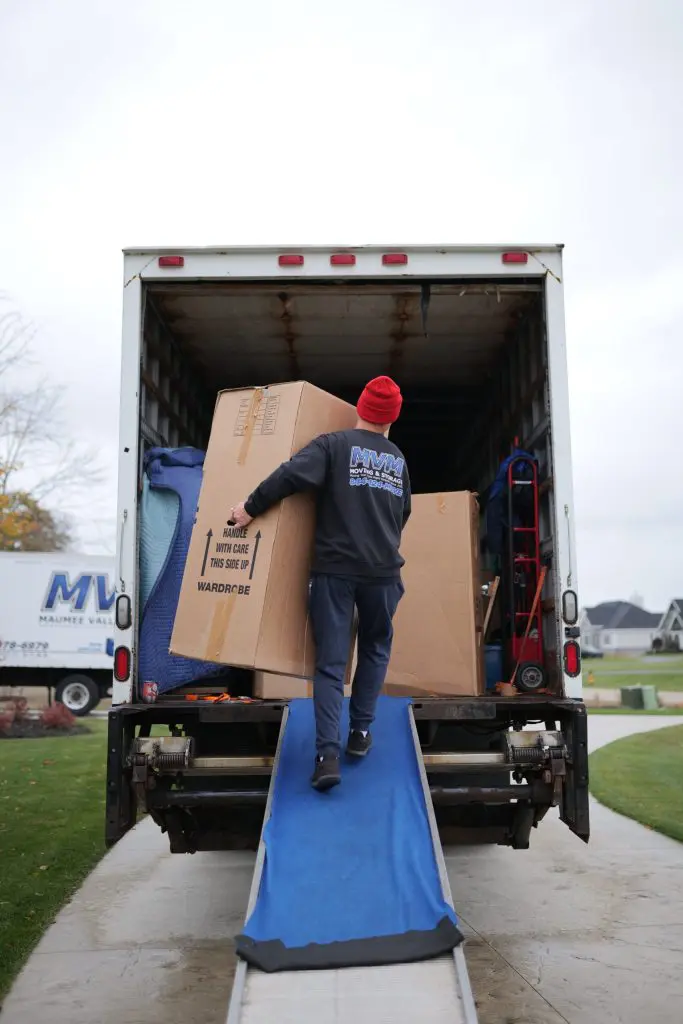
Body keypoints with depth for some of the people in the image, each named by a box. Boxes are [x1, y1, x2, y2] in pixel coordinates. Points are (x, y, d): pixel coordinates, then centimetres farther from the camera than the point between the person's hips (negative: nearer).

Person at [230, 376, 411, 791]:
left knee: (330, 663, 1)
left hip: (334, 567, -3)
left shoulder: (334, 444, -1)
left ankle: (328, 754, -9)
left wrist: (251, 508, -8)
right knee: (375, 648, 24)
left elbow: (293, 474, -17)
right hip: (382, 570, 3)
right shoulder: (398, 460, 13)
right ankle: (360, 731, 25)